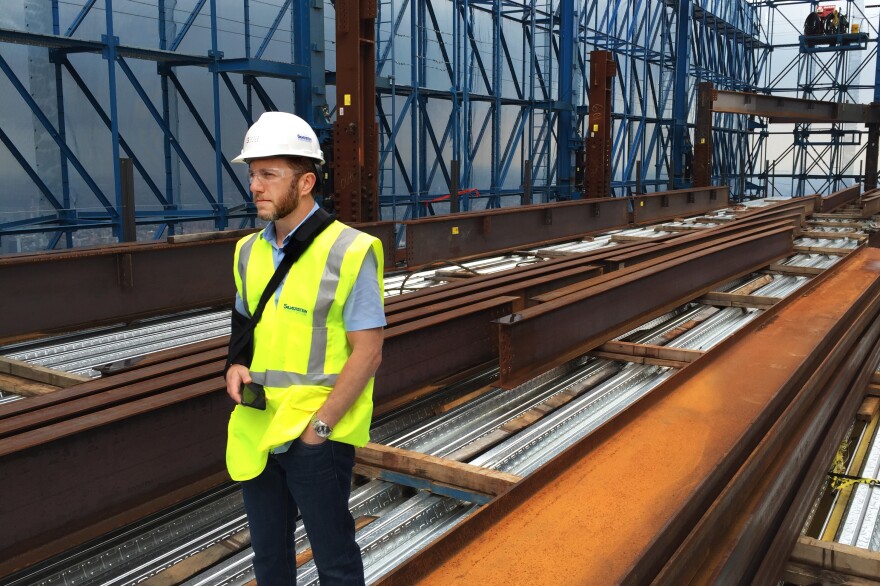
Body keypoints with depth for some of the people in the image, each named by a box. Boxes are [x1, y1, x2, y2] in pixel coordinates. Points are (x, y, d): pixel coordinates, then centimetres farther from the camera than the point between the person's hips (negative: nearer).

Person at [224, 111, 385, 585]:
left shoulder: (348, 252, -14)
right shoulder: (250, 251, 6)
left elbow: (367, 353, -14)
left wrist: (319, 425, -15)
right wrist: (237, 365, -1)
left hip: (316, 435, -6)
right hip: (256, 431, 6)